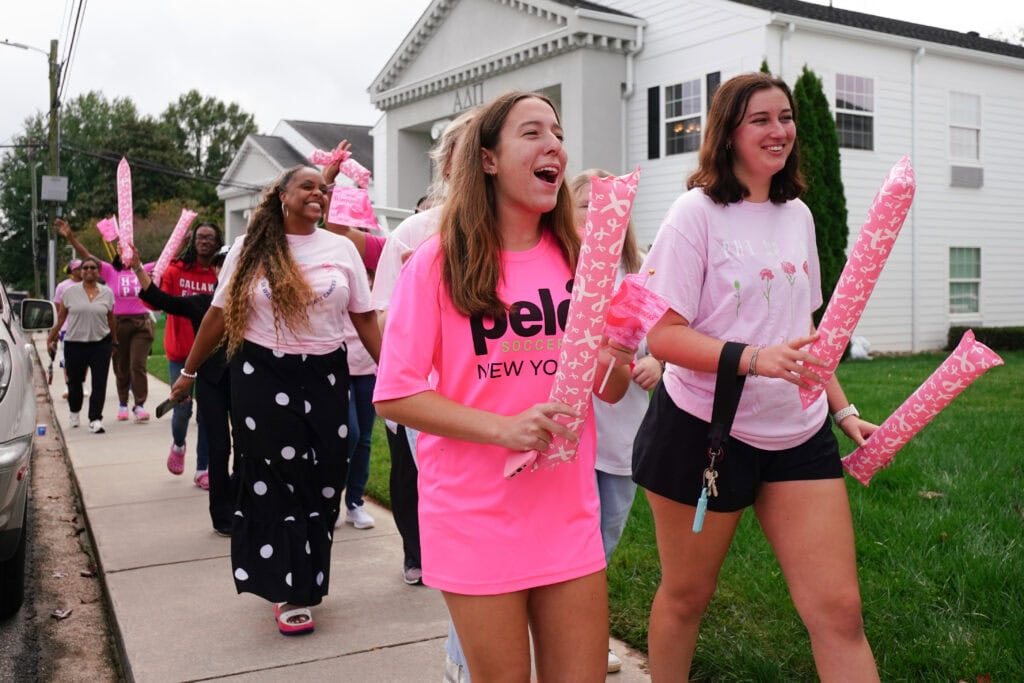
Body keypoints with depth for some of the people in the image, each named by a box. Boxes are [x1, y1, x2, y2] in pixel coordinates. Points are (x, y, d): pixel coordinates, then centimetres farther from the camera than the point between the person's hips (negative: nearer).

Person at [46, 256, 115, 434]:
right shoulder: (70, 292, 0)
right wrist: (51, 338, 4)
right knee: (74, 382, 12)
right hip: (74, 344, 0)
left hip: (101, 344, 0)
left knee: (99, 384, -7)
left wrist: (114, 341, 15)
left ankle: (95, 420, -4)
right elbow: (61, 317, 5)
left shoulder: (107, 293, 3)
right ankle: (74, 412, 37)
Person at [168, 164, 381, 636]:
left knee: (322, 481, 5)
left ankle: (305, 577, 26)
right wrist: (188, 372, 8)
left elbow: (365, 318, 3)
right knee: (275, 480, 2)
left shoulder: (341, 248, 4)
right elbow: (219, 315, 5)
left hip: (325, 376, 2)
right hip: (262, 375, -2)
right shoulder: (250, 248, 0)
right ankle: (288, 590, 13)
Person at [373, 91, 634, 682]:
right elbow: (394, 396, -10)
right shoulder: (439, 263, -8)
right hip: (476, 517, -4)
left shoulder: (575, 259, 4)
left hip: (569, 514, 4)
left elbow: (612, 390, 9)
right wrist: (504, 427, -21)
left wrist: (616, 364, -14)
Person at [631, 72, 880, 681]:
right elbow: (662, 335, -16)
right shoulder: (697, 213, -9)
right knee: (685, 598, 12)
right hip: (705, 429, -5)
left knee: (839, 611, 2)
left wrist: (843, 409, 13)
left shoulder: (798, 215, 10)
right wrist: (755, 359, -29)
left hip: (799, 434, 5)